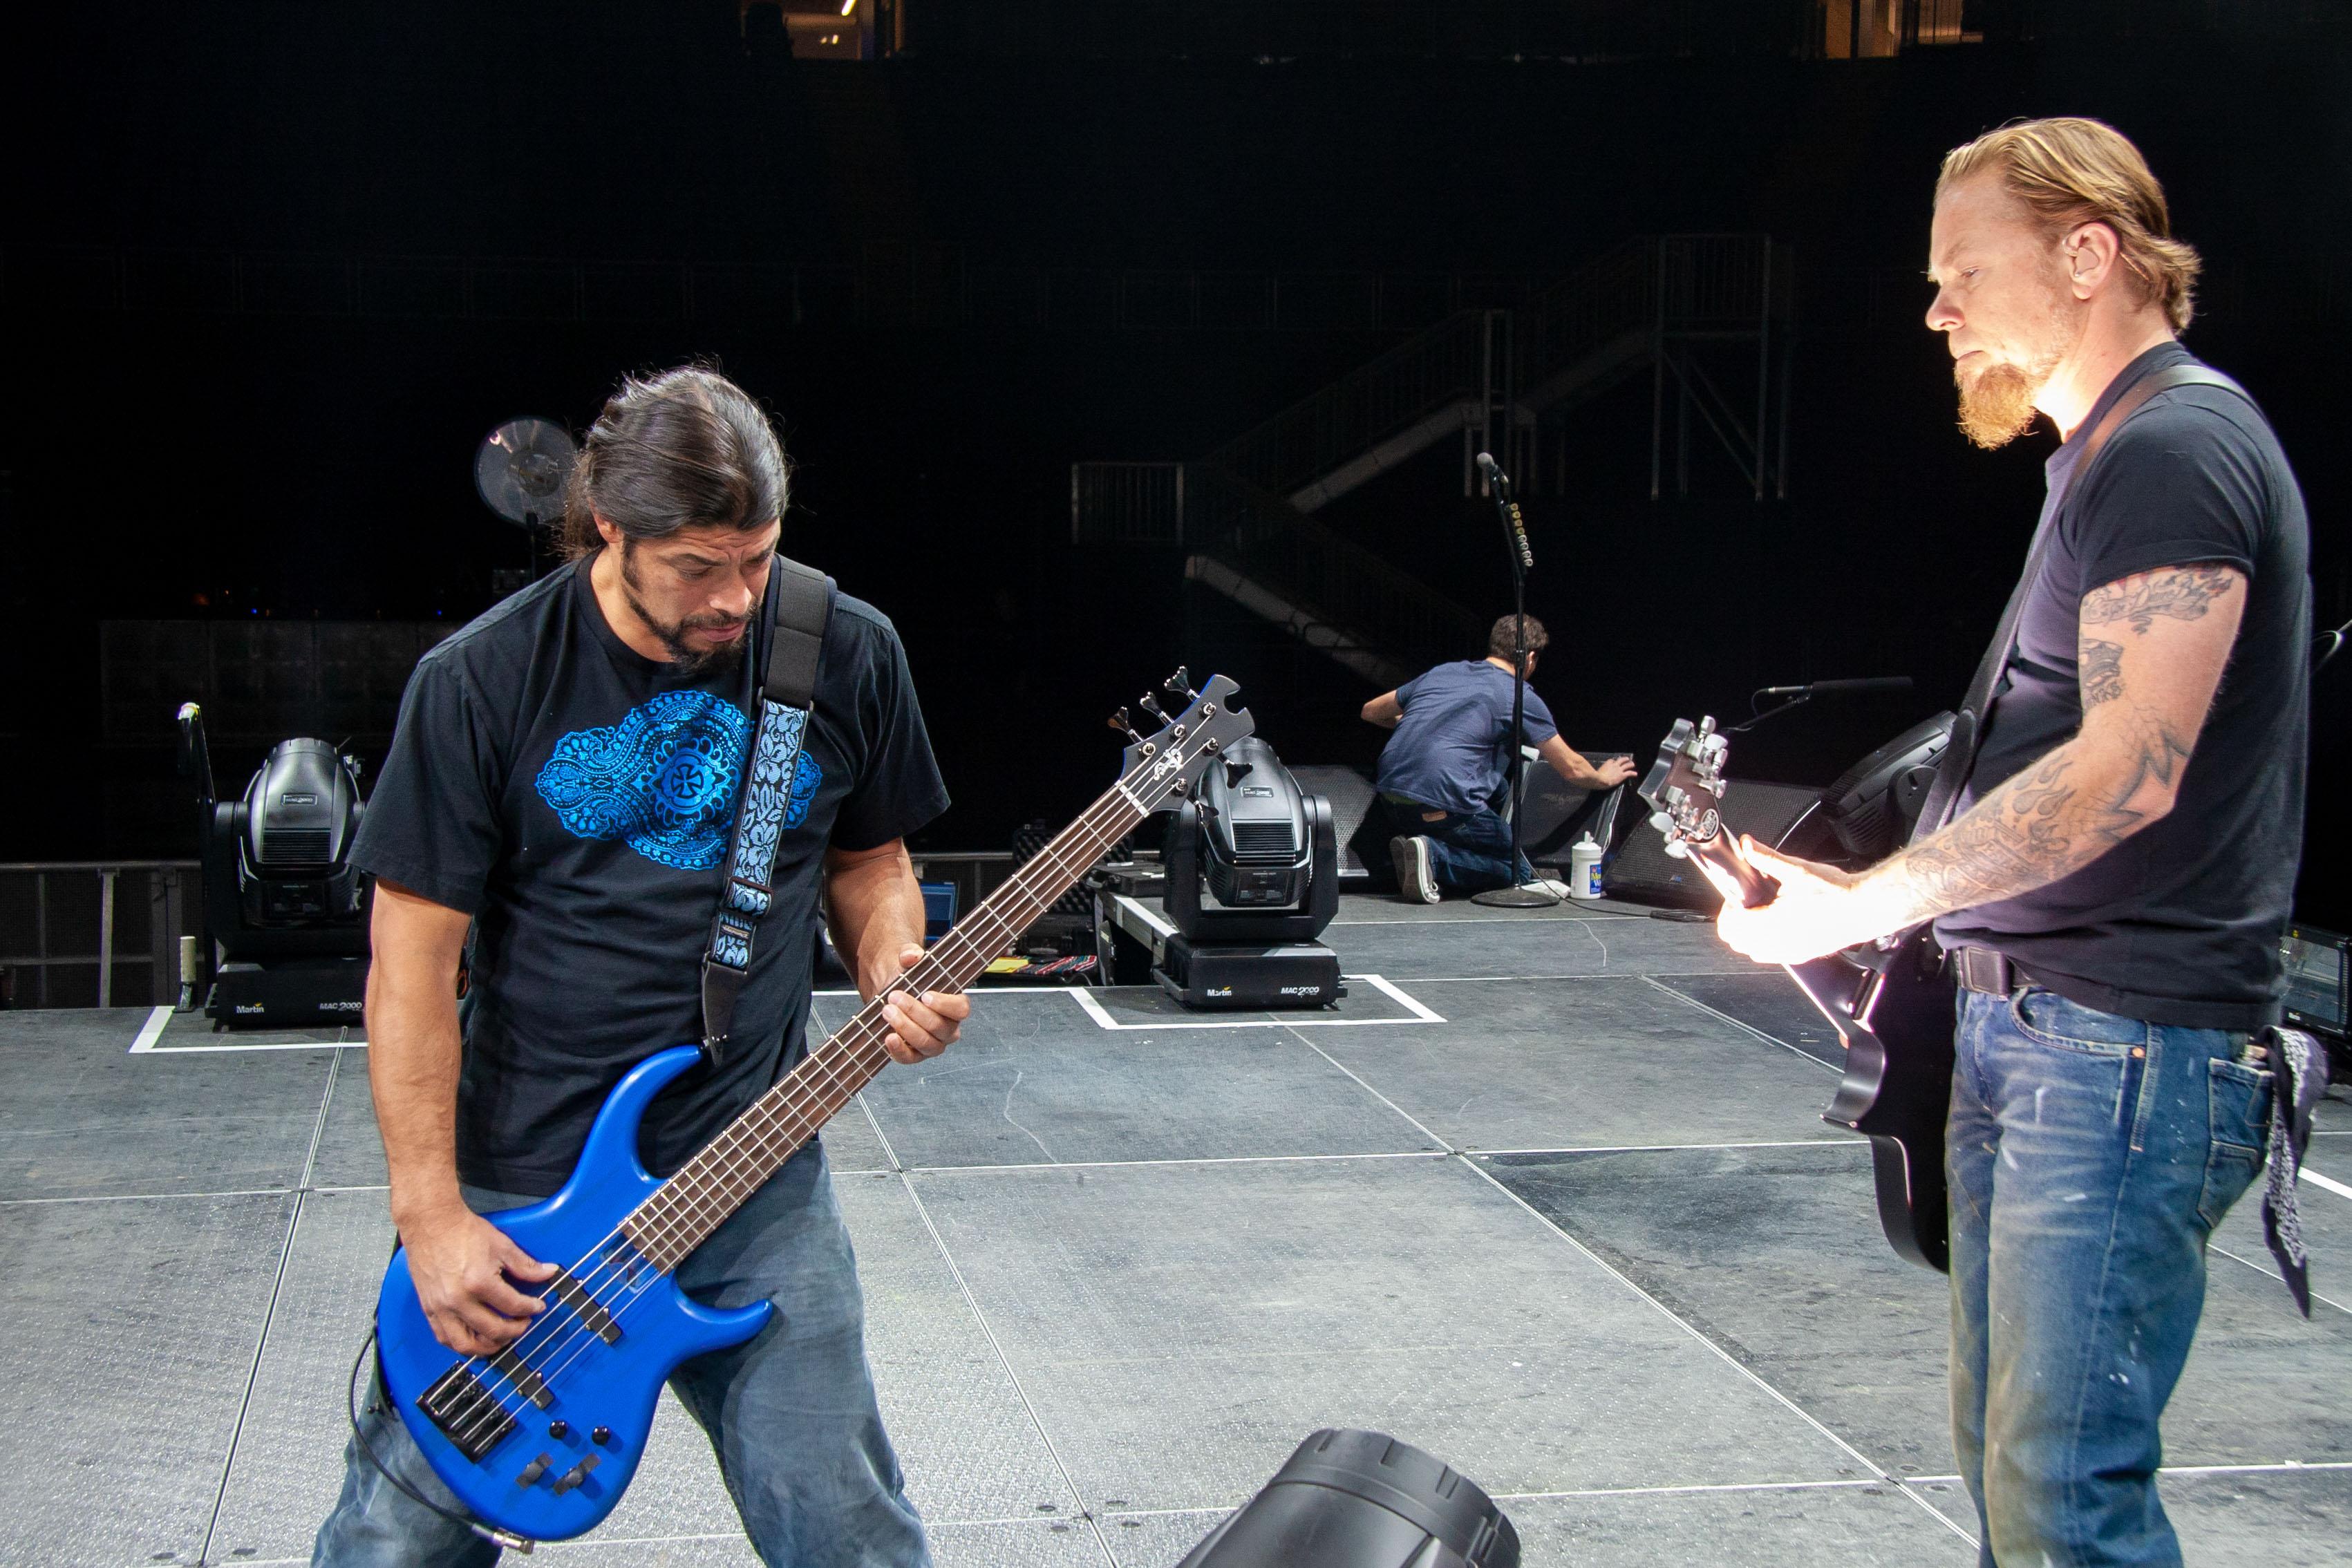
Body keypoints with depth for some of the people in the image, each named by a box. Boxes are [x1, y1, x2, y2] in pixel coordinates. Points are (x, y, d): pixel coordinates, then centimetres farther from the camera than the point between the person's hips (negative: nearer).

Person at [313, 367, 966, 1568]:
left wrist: (892, 973, -8)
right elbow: (414, 964, -6)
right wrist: (432, 1217, -10)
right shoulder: (479, 686, -9)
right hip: (515, 1182, -1)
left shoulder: (848, 657, -1)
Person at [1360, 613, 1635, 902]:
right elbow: (1572, 769, 9)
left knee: (1497, 787, 28)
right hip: (1443, 807, -7)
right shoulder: (1521, 697, 4)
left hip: (1390, 798, 7)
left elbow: (1370, 711, 30)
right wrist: (1603, 779, 31)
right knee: (1518, 872, 9)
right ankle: (1435, 858, -14)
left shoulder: (1441, 672, 20)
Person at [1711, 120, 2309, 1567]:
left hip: (2126, 1050, -11)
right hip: (2031, 1028, 11)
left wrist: (1866, 904, -20)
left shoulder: (2179, 447, -13)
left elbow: (2129, 768, -23)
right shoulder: (2110, 454, 20)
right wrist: (1896, 905, 16)